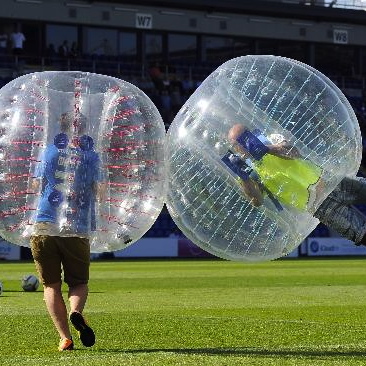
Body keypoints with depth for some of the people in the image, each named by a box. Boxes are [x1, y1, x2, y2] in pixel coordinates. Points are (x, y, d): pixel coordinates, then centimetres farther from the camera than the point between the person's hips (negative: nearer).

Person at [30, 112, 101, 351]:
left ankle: (65, 338, -3)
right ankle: (76, 312, -19)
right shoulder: (91, 156, 5)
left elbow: (37, 186, 13)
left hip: (44, 226, 0)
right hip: (77, 228, 0)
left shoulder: (50, 151, 7)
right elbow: (98, 193, 3)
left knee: (51, 285, 9)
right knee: (79, 282, 14)